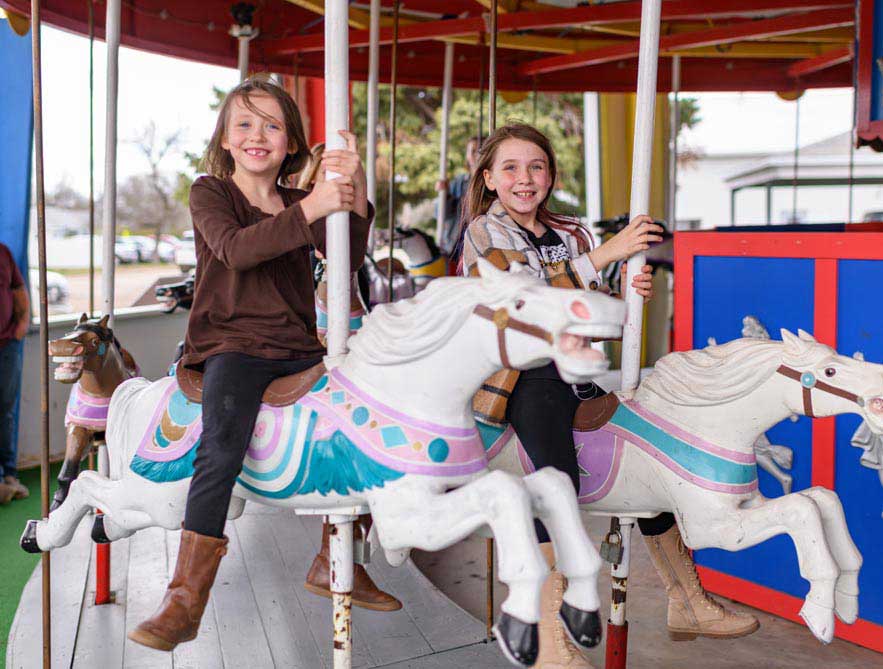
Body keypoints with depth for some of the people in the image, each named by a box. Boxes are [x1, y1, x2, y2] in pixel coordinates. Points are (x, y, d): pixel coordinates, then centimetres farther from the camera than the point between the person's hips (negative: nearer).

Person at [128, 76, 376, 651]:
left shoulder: (300, 204, 16)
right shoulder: (210, 192, 5)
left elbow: (348, 259, -1)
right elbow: (235, 249, -17)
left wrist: (355, 195, -17)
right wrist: (309, 209, -28)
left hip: (298, 349, 5)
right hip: (231, 345, -5)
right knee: (222, 447, -28)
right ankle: (185, 602, -23)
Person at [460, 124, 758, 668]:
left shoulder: (573, 233, 18)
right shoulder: (484, 231, 1)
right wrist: (604, 255, -20)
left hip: (577, 370, 7)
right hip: (521, 372, -7)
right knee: (559, 473, -31)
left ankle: (689, 604, 21)